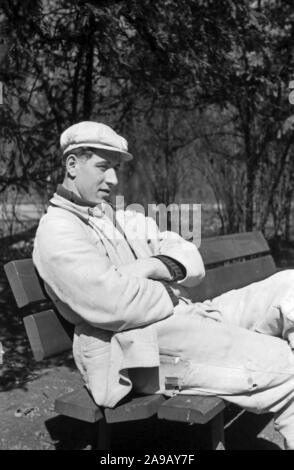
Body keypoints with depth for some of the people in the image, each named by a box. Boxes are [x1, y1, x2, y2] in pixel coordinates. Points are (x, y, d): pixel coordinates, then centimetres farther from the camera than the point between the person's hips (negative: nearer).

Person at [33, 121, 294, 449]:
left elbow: (192, 261, 11)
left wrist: (153, 267, -10)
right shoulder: (56, 231, -3)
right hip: (136, 352, -9)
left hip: (184, 318, 9)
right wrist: (171, 295, -3)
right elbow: (113, 304, -20)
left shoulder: (125, 220, 23)